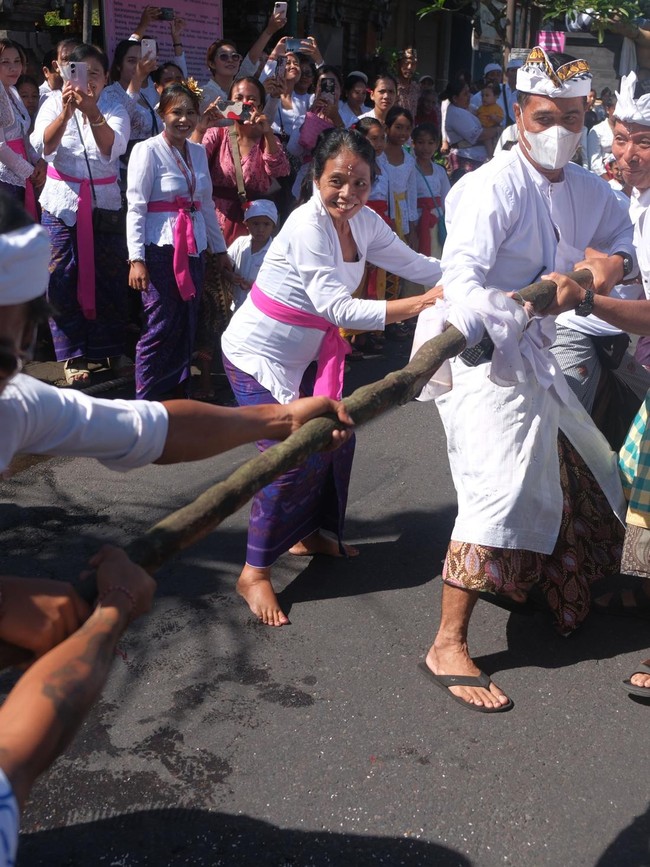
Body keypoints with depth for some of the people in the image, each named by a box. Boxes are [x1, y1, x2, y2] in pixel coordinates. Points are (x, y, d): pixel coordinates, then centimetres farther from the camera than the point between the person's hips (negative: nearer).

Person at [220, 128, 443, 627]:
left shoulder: (363, 222, -3)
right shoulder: (308, 226, -27)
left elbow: (417, 265, -2)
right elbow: (337, 307, -33)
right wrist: (418, 305, -39)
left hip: (306, 356, 8)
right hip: (259, 356, -8)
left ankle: (309, 534, 36)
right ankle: (255, 571, 0)